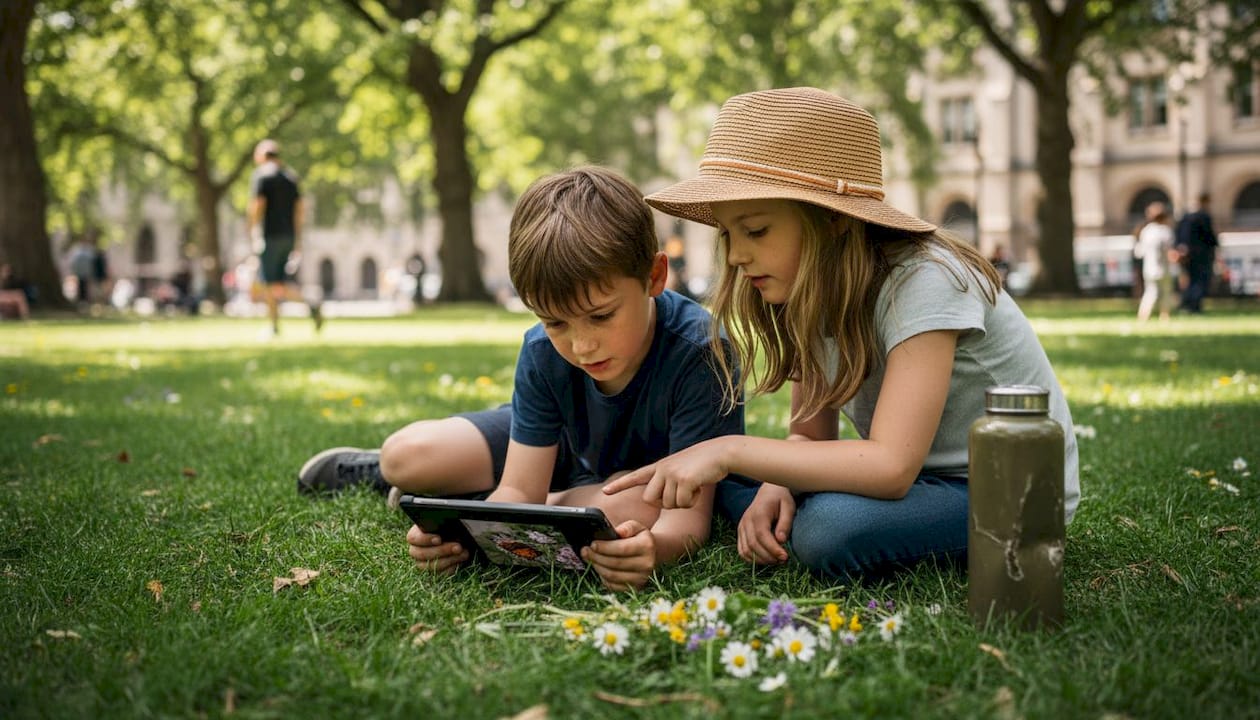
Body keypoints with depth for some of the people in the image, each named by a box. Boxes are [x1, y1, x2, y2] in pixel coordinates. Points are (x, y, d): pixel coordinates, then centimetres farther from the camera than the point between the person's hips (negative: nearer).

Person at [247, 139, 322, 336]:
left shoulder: (261, 174, -5)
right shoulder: (291, 176, 15)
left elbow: (258, 206, -15)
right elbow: (299, 210, 13)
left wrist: (251, 228, -6)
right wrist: (298, 240, 14)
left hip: (270, 235, -6)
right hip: (289, 236, 6)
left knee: (269, 283, 0)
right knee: (281, 285, 11)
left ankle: (274, 327, 0)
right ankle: (311, 305, -12)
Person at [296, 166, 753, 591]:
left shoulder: (698, 353, -39)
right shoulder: (543, 352, -24)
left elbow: (689, 513, -40)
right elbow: (520, 490, -23)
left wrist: (658, 547, -66)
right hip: (567, 447, 3)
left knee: (637, 506, -40)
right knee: (407, 455, -9)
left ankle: (457, 495, -16)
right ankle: (379, 473, 32)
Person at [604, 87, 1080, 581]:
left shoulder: (922, 282, -27)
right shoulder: (812, 293, -2)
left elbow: (892, 466, -35)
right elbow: (810, 433, 3)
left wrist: (731, 450, -35)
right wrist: (777, 486, -20)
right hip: (913, 475, 7)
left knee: (831, 527, -34)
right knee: (725, 488, -7)